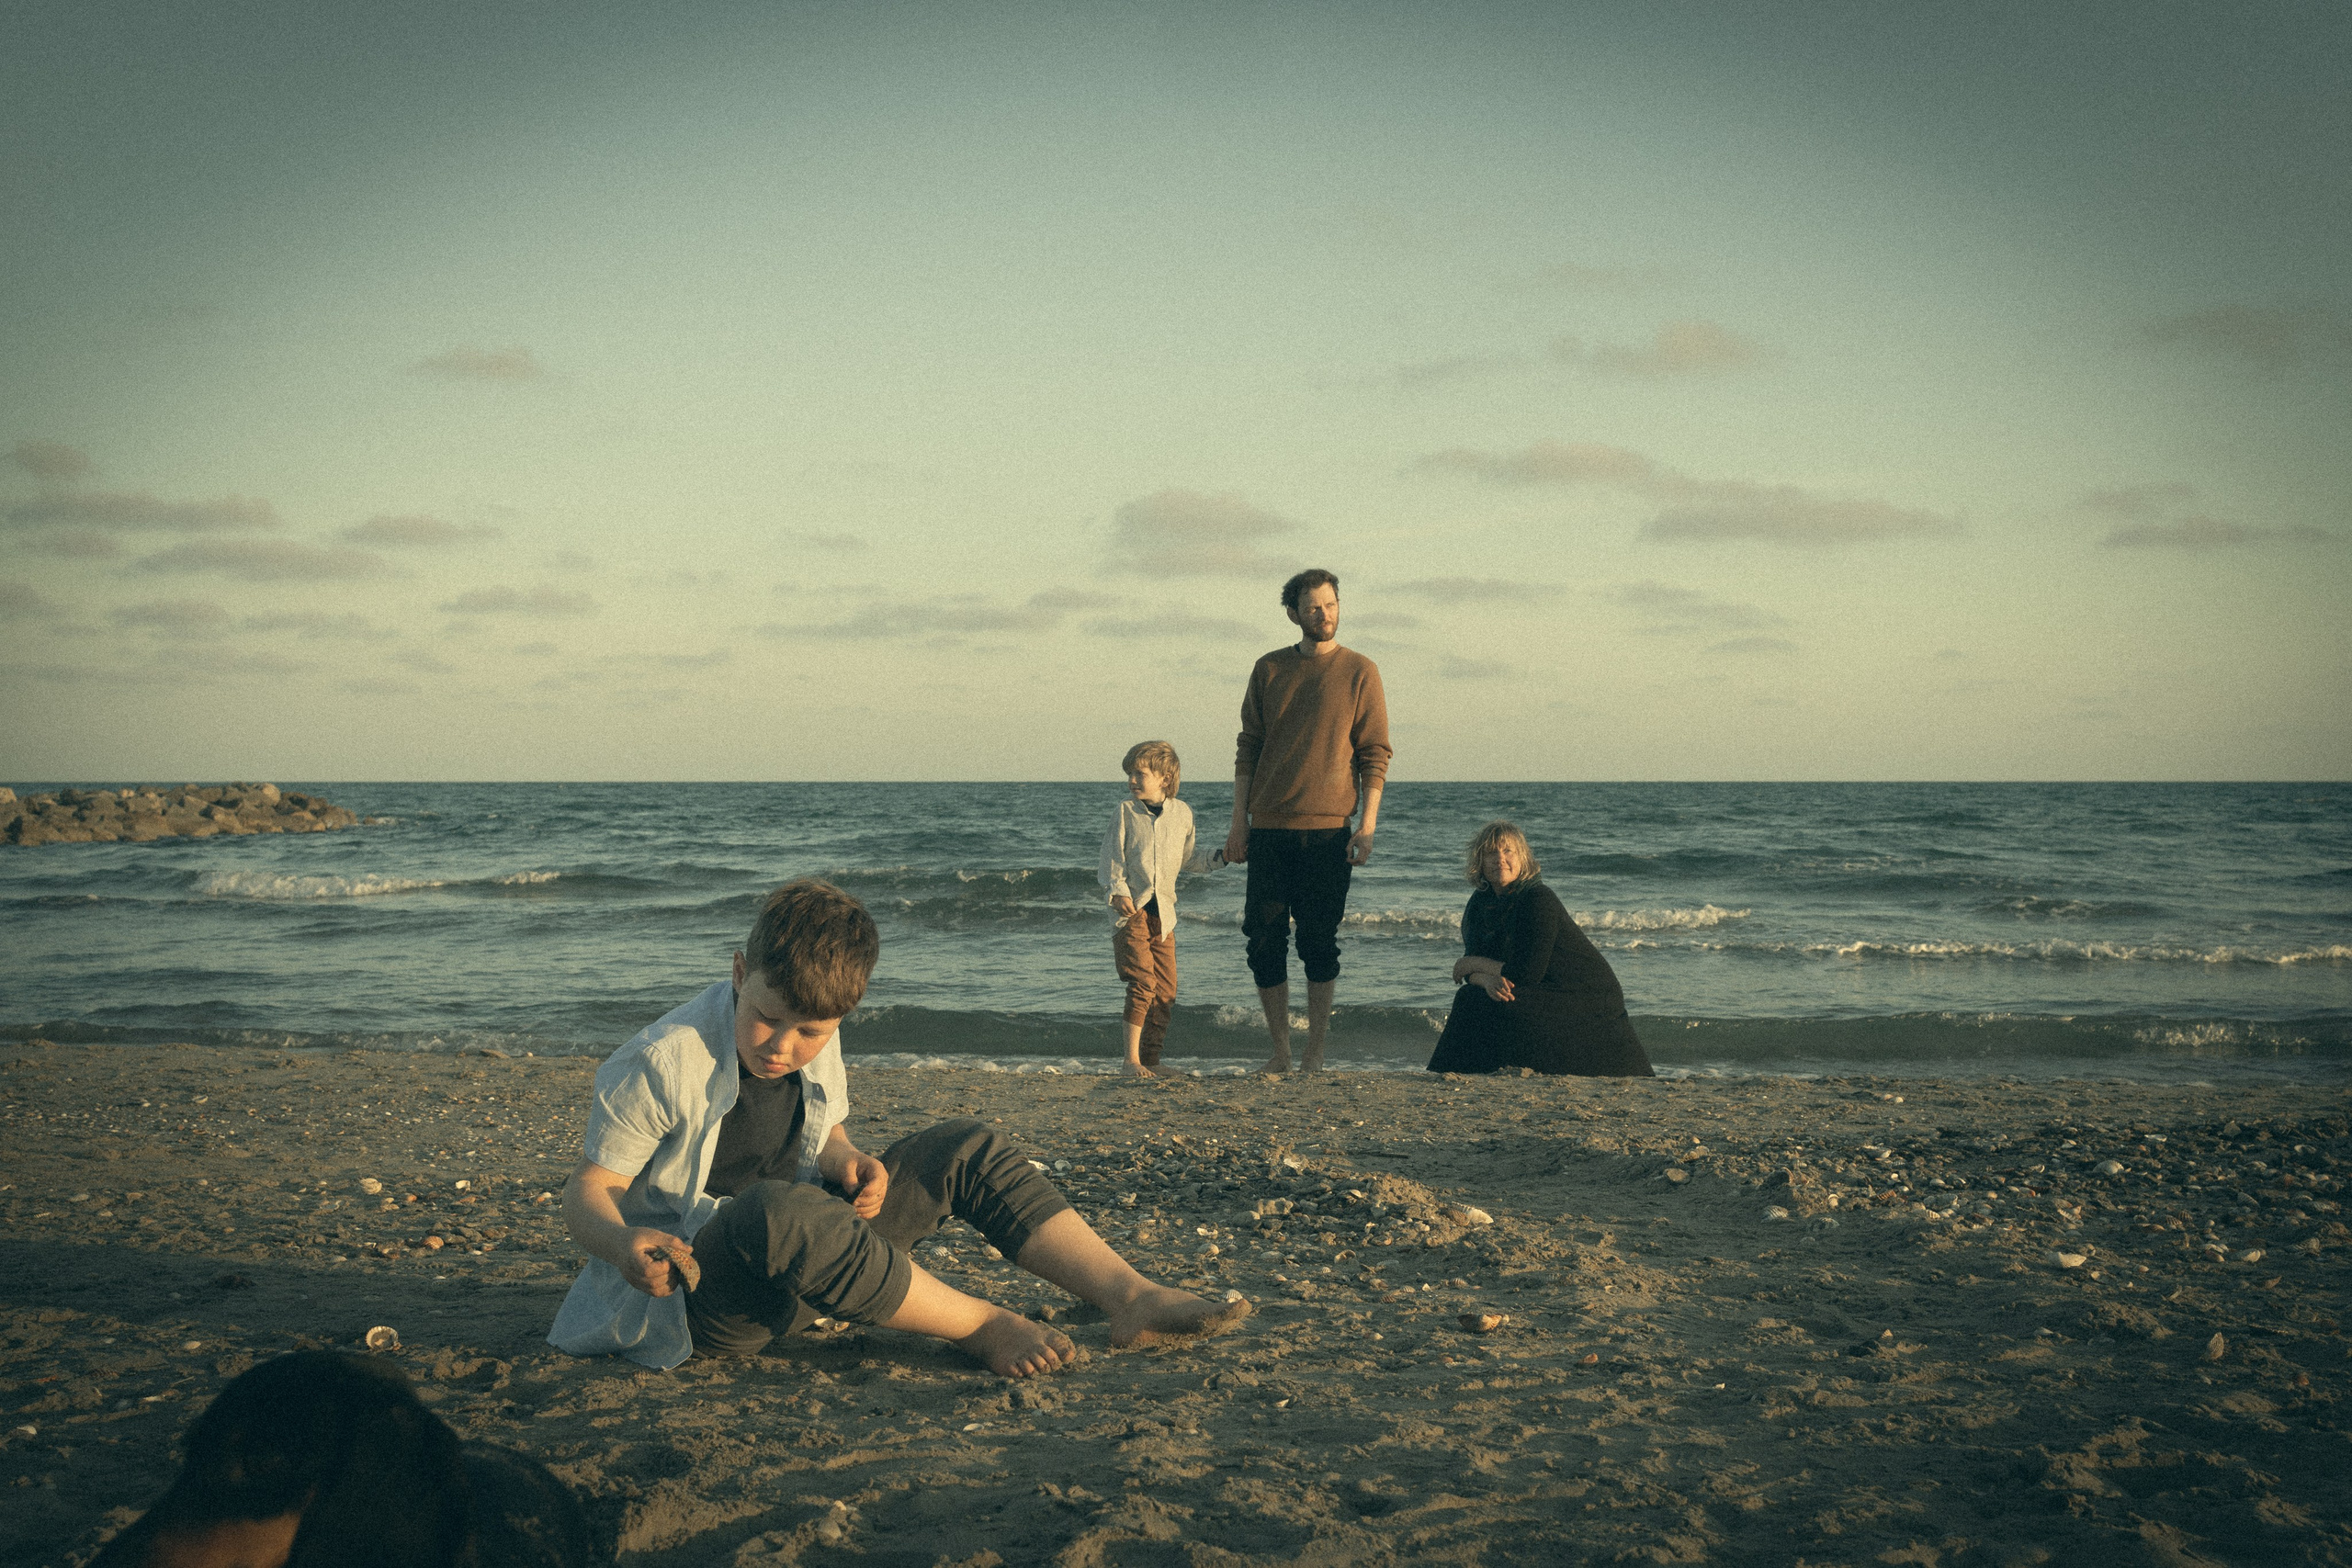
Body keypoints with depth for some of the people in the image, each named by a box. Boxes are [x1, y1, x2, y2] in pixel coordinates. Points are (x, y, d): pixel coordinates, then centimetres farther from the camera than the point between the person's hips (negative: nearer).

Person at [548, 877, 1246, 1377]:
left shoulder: (816, 1047, 2)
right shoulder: (659, 1065, -18)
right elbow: (587, 1192, -15)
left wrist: (848, 1162, -7)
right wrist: (624, 1245, -38)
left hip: (799, 1265, 7)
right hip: (696, 1294, -7)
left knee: (966, 1150, -6)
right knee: (777, 1210, -42)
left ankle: (1131, 1296, -18)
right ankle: (979, 1326, -26)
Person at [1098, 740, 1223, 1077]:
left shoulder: (1182, 813, 9)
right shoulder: (1125, 812, 0)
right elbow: (1112, 857, -3)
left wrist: (1220, 857, 10)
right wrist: (1118, 892, -18)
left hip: (1163, 911, 4)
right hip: (1132, 909, -4)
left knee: (1166, 989, 3)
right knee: (1143, 982, -14)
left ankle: (1151, 1059, 13)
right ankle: (1132, 1059, -8)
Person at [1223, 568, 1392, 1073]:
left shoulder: (1360, 672, 2)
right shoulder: (1269, 670, 10)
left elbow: (1374, 756, 0)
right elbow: (1248, 749, 11)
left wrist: (1367, 826, -9)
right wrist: (1239, 823, 5)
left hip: (1326, 828, -3)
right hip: (1268, 828, 3)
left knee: (1319, 944, 0)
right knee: (1264, 942, 2)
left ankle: (1315, 1053, 9)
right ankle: (1280, 1051, 12)